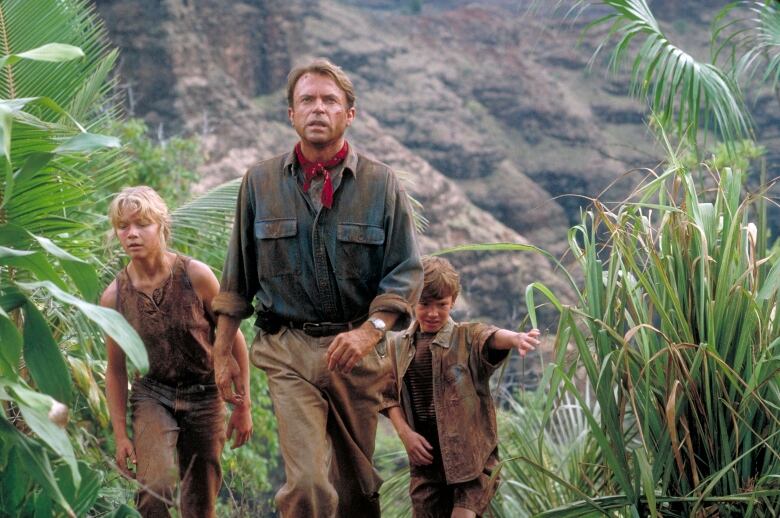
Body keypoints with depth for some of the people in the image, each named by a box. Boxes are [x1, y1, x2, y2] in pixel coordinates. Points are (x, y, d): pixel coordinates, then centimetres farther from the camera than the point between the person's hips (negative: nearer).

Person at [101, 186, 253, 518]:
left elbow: (234, 340, -5)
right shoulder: (114, 297, -9)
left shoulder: (195, 276, -15)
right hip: (152, 394, 0)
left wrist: (243, 405, -3)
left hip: (204, 396, 0)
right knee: (155, 489, -25)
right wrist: (120, 434, 1)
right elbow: (115, 370, 1)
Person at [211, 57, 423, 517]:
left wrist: (369, 331, -18)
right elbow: (238, 277, 10)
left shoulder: (381, 184, 0)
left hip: (357, 350, 1)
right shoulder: (261, 182, 4)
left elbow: (406, 273, -2)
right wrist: (222, 353, 8)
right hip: (289, 350, -1)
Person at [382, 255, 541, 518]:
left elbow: (491, 338, -27)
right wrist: (405, 433, -7)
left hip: (473, 457, -4)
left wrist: (515, 338, -49)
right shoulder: (397, 346, 5)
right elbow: (389, 396, 9)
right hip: (425, 458, 4)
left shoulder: (468, 338, -5)